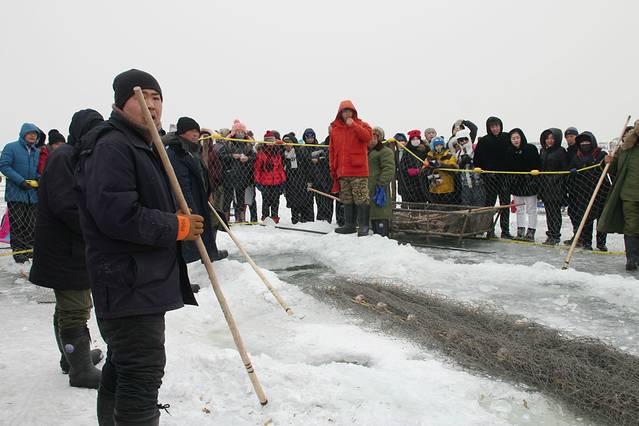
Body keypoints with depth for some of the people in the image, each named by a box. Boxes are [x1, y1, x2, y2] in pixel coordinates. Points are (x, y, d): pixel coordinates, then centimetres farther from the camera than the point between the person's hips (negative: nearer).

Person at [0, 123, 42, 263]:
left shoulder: (37, 152, 14)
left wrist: (38, 179, 1)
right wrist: (20, 181, -18)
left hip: (33, 194, 5)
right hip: (16, 193, -5)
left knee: (31, 224, 7)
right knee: (17, 224, -2)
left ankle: (30, 248, 16)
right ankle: (18, 250, 4)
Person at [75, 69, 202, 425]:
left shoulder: (145, 145, 19)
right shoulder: (111, 146, -15)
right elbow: (117, 214, -25)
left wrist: (184, 221, 12)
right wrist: (178, 226, -17)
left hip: (145, 280, 11)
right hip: (129, 286, -11)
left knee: (124, 366, 22)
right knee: (143, 372, -8)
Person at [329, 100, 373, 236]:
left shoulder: (361, 125, 4)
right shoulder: (335, 129, 13)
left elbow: (367, 136, -19)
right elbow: (332, 150, 14)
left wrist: (353, 125, -17)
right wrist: (333, 168, 10)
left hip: (358, 170, -4)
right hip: (342, 171, 4)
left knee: (361, 199, -7)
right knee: (347, 200, 11)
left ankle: (363, 226, -1)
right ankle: (349, 225, 20)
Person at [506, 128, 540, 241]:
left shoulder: (531, 148, -6)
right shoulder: (509, 151, 5)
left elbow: (537, 165, -8)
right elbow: (507, 167, 6)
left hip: (530, 182, -4)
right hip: (516, 183, 4)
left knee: (531, 208, 1)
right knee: (519, 208, 11)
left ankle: (531, 232, 5)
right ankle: (520, 232, 18)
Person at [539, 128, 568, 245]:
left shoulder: (561, 151, -6)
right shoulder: (543, 151, 14)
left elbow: (565, 169, -9)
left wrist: (557, 179, -18)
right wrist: (540, 181, 14)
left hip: (556, 186, -7)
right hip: (545, 186, 7)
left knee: (555, 211, -4)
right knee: (548, 211, 9)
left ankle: (555, 236, 0)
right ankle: (551, 235, 16)